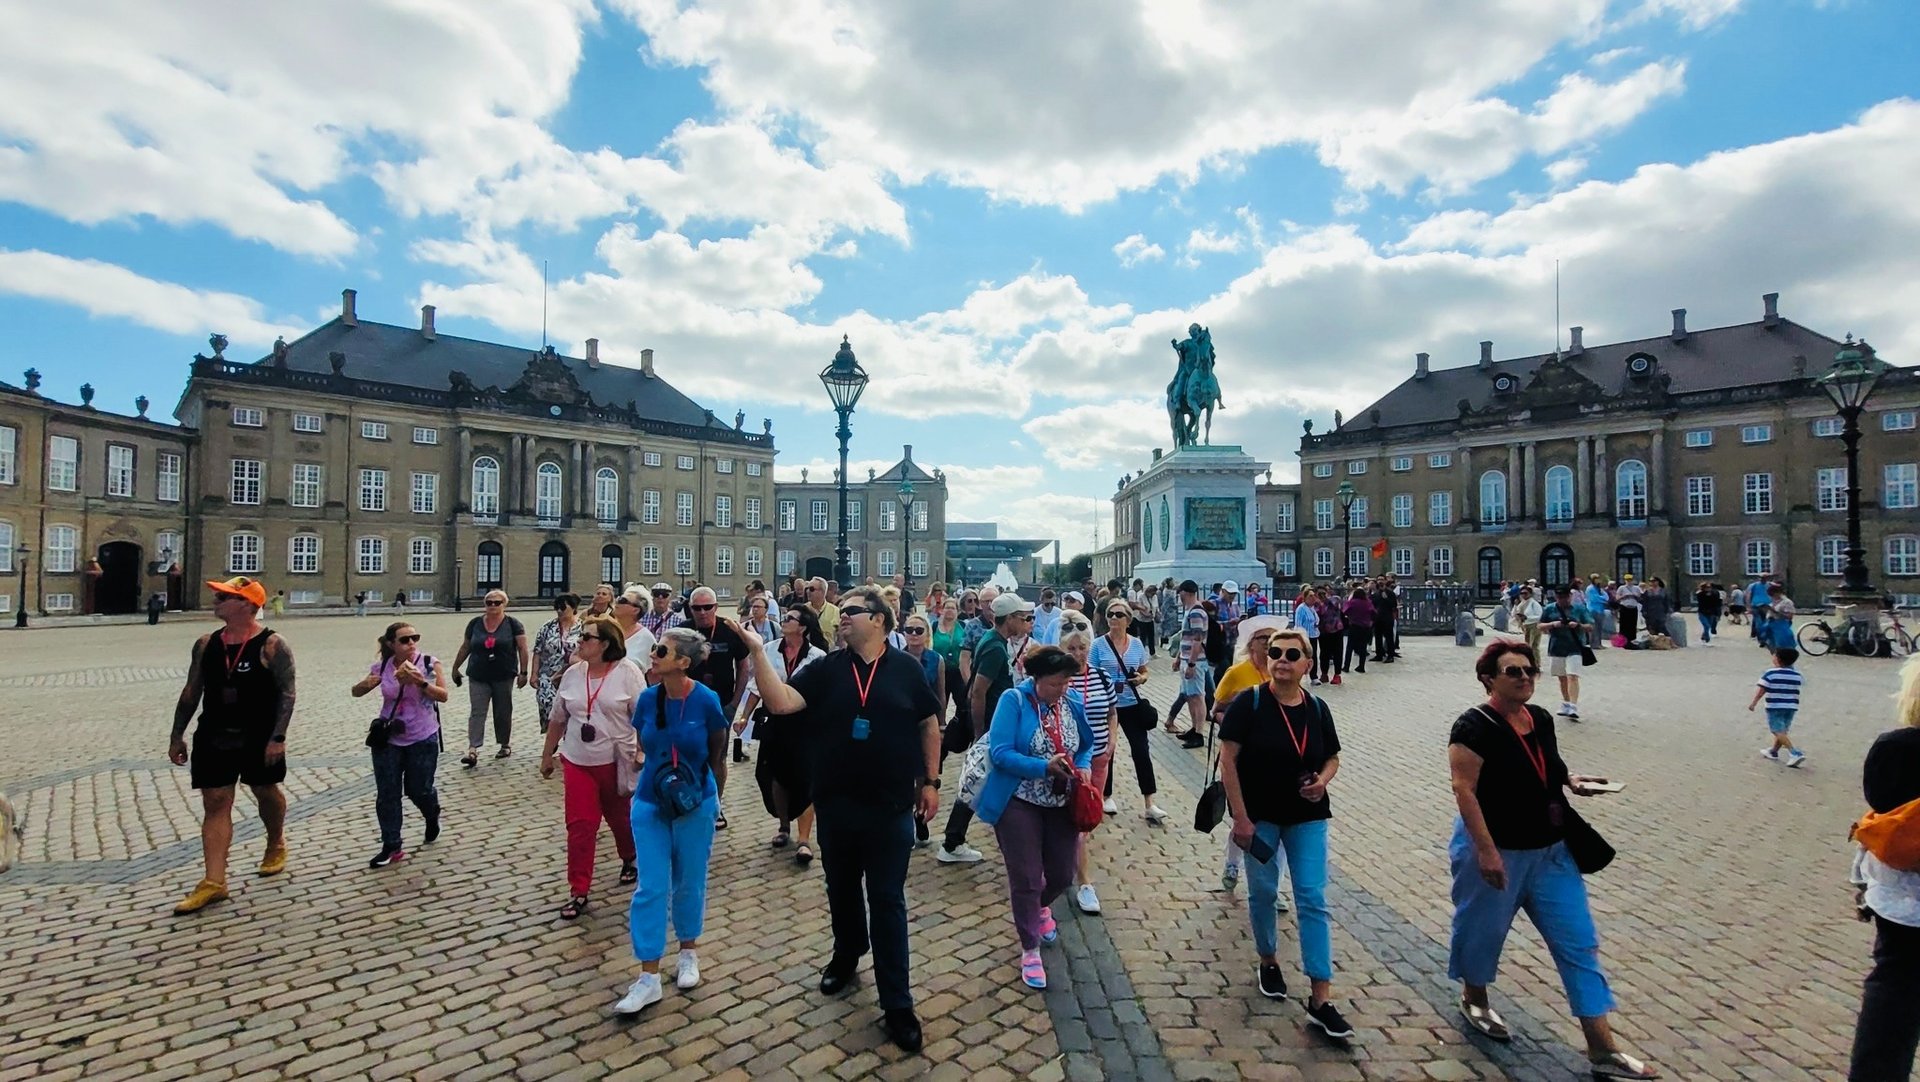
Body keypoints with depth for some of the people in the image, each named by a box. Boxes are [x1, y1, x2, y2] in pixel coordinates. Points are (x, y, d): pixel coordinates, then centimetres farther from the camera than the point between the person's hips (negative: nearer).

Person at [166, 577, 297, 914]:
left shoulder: (272, 645, -13)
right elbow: (191, 692, 11)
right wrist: (177, 736, 10)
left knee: (266, 792, 15)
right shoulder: (206, 644, 3)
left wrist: (278, 738, -21)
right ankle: (214, 882, 3)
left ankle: (276, 844, 40)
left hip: (258, 738, -4)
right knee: (215, 804, 1)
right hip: (214, 737, 4)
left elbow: (286, 694, -15)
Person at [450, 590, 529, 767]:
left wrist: (523, 672, -9)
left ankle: (505, 745, 23)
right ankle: (473, 751, -10)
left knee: (503, 712, 9)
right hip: (478, 677, 2)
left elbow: (522, 649, -4)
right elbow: (465, 647, 14)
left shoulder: (513, 624, -3)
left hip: (504, 677, -2)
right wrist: (455, 668, 16)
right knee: (477, 712, -6)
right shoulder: (475, 623, 5)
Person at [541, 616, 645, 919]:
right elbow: (557, 718, 11)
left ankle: (631, 860, 44)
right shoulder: (572, 674, 1)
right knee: (580, 825, 0)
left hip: (616, 761, -3)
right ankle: (578, 892, 9)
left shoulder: (627, 672, -12)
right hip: (577, 761, 3)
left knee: (620, 818, 17)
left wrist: (644, 751, -17)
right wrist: (547, 754, 15)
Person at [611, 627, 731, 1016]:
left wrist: (714, 802, 6)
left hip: (695, 806, -2)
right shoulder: (647, 699, -8)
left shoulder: (707, 701, -17)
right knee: (650, 889, 2)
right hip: (650, 804, 2)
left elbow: (718, 758, -3)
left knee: (689, 884, 13)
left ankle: (689, 953, 36)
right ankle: (648, 978, 14)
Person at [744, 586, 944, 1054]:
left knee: (887, 901, 5)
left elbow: (928, 724, 5)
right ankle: (846, 956, 47)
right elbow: (781, 702, -16)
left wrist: (930, 780, 4)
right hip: (836, 804, 2)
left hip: (891, 806, -2)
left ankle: (897, 1004, 17)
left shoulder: (906, 669, -5)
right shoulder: (826, 668, -3)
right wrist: (759, 652, -25)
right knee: (842, 890, 21)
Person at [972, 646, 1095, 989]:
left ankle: (1039, 907, 51)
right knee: (1026, 879, 3)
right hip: (1020, 803, -5)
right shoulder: (1013, 700, -16)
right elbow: (999, 753, -21)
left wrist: (1083, 767, -9)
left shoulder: (1074, 705, 0)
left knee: (1062, 875, 15)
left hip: (1062, 804, 5)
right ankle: (1030, 951, 24)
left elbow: (1087, 746, 13)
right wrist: (1044, 767, -30)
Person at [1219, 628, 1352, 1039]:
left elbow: (1332, 758, 13)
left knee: (1313, 900, 1)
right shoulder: (1249, 703, -13)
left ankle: (1320, 1000, 8)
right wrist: (1240, 817, -16)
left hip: (1307, 816, 3)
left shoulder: (1317, 709, -1)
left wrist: (1322, 781, -10)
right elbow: (1228, 759, -14)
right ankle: (1269, 962, 38)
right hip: (1259, 814, -2)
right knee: (1263, 892, 12)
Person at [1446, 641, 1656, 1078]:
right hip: (1496, 851, -7)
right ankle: (1474, 1000, 39)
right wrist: (1486, 850, -26)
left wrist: (1570, 780, -3)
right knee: (1483, 929, 13)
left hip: (1551, 851, 7)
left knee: (1578, 942, 8)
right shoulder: (1475, 725, -21)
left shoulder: (1541, 719, 2)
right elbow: (1464, 789, -23)